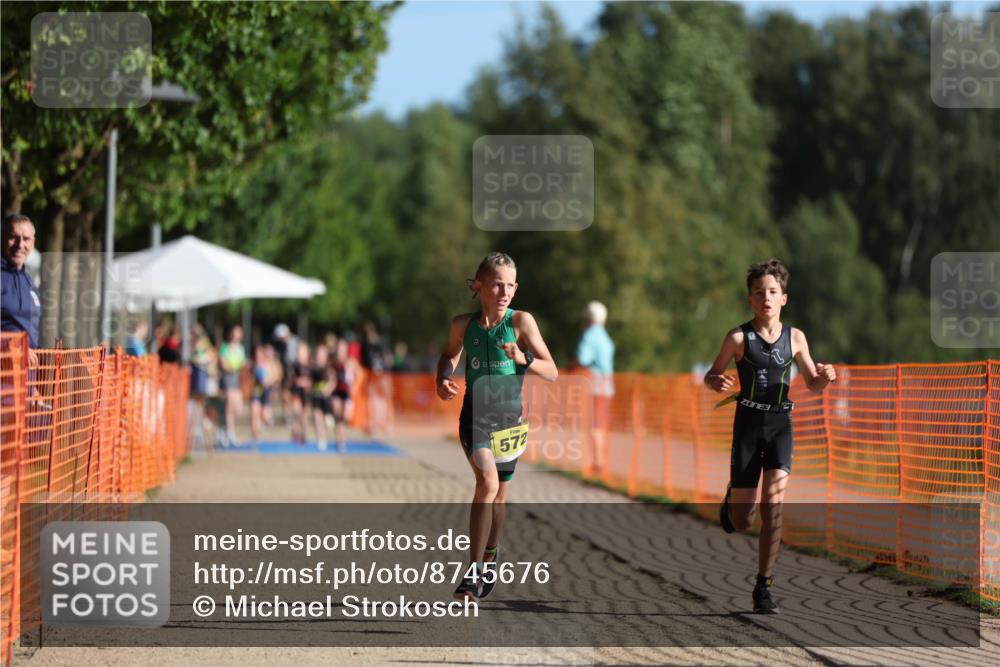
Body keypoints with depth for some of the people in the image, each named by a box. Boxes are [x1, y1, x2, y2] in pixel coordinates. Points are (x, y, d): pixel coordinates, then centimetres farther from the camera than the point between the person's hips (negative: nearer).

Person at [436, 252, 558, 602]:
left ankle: (490, 555, 40)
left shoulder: (521, 321, -9)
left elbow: (552, 372, -9)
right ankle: (473, 572, -22)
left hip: (510, 417, 1)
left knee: (498, 495, 13)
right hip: (475, 415, -1)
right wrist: (443, 379, -2)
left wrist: (524, 358, -27)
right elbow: (450, 355, 18)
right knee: (487, 482, -23)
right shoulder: (463, 324, -4)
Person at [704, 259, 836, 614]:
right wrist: (717, 382, -19)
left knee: (774, 499, -17)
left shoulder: (795, 338, 3)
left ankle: (763, 586, -9)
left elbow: (813, 384, 12)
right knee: (741, 521, 1)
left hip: (780, 424, 1)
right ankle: (731, 499, 41)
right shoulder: (739, 338, -5)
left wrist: (825, 377, -11)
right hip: (748, 422, -1)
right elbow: (711, 375, 5)